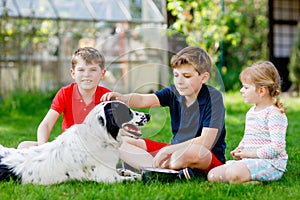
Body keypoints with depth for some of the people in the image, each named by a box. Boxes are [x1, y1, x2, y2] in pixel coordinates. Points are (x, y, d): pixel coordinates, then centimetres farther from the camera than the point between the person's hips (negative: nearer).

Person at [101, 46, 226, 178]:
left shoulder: (213, 97, -14)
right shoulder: (174, 92, 2)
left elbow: (205, 142, -23)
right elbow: (144, 100, -15)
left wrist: (168, 150, -24)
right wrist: (123, 98, -37)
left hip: (210, 158, -7)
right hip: (176, 150, 7)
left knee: (194, 152, -45)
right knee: (119, 142, -1)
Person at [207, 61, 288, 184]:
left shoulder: (274, 114, -12)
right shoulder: (251, 112, 18)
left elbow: (277, 147, -20)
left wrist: (250, 153, -16)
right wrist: (239, 150, 8)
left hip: (270, 163, -10)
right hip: (248, 160, 10)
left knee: (233, 174, -36)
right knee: (212, 175, -7)